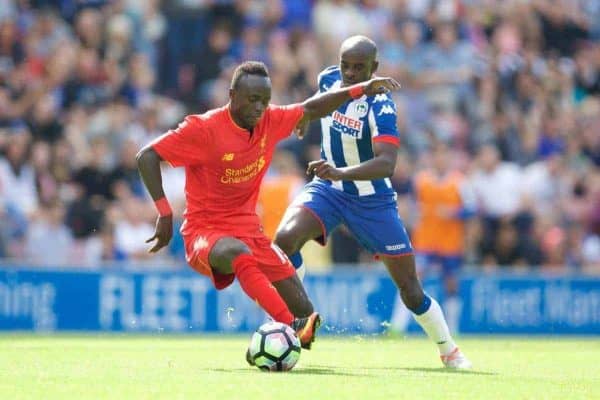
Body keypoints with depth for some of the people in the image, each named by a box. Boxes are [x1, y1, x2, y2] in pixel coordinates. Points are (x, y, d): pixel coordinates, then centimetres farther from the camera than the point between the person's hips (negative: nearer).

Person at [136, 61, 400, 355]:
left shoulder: (270, 121, 2)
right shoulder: (203, 129, -15)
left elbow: (310, 109, 17)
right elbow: (146, 157, -16)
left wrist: (361, 90, 9)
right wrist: (165, 214, -21)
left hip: (249, 231, 6)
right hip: (205, 231, -6)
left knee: (304, 312, -7)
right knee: (239, 253, -43)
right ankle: (292, 329, -52)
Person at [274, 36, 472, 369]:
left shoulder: (380, 106, -24)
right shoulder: (328, 80, -7)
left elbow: (387, 164, -38)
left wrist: (343, 173, -52)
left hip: (372, 199, -4)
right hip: (327, 189, 4)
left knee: (409, 286, 2)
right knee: (285, 238, -26)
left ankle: (449, 350, 24)